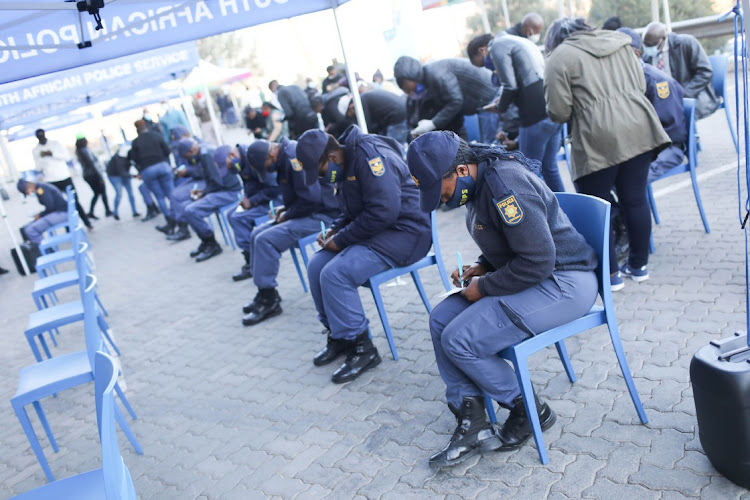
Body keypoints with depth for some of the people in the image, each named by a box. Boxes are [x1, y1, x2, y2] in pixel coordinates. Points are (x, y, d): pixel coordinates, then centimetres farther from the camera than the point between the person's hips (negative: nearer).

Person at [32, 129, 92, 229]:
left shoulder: (56, 143, 4)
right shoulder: (35, 150, 6)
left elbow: (66, 156, -5)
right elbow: (38, 168, 3)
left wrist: (52, 154, -15)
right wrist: (41, 157, -14)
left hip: (65, 178, 0)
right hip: (51, 182, 1)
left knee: (75, 201, 4)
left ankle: (87, 223, 12)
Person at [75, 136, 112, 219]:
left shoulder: (78, 152, 8)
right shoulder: (86, 150, -17)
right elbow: (92, 164, -20)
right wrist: (100, 177, -18)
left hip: (86, 175, 8)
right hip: (94, 174, -8)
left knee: (96, 193, 15)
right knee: (103, 192, 6)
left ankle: (90, 212, 6)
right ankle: (108, 211, 11)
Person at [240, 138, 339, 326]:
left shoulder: (294, 156, -20)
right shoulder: (284, 157, 11)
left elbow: (311, 197, -25)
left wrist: (287, 215, -11)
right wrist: (285, 209, 7)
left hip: (322, 214, -11)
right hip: (305, 211, 11)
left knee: (265, 240, -18)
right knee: (257, 234, 7)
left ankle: (269, 301, -6)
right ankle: (265, 295, 12)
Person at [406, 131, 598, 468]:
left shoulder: (505, 186, -24)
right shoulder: (480, 182, 7)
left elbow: (538, 262, -27)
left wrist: (483, 287, -15)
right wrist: (481, 267, 4)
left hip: (563, 284, -10)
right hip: (532, 276, 10)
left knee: (458, 339, -18)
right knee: (441, 320, 0)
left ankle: (529, 411, 6)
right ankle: (472, 424, 3)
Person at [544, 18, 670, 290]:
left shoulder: (559, 57, 1)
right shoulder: (618, 41, 19)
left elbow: (558, 112, -4)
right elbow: (641, 85, 19)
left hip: (599, 138, -6)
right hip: (638, 129, 6)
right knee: (635, 199, 14)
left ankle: (610, 274, 14)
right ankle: (639, 265, 25)